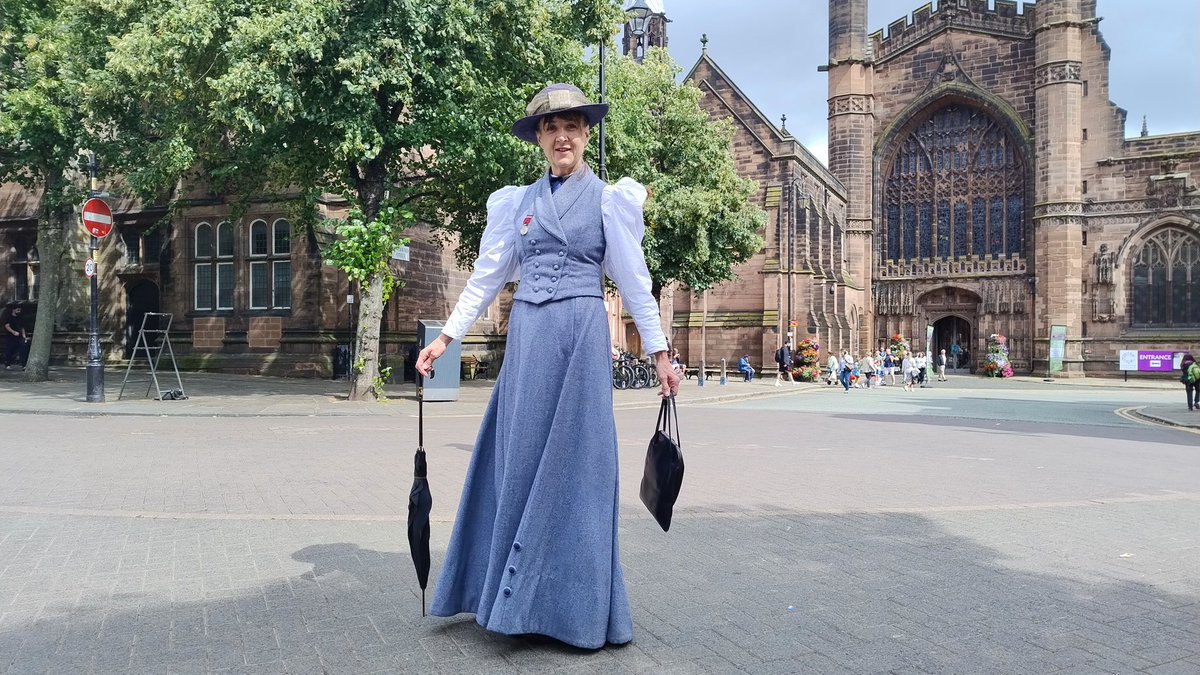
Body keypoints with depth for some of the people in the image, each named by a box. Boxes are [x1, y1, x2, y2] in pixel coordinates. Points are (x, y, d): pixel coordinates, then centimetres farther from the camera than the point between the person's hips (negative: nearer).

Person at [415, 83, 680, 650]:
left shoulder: (608, 199, 4)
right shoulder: (517, 202, 12)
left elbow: (634, 281, 3)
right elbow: (486, 277, 12)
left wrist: (659, 352, 0)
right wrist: (446, 337, 6)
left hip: (580, 337, -3)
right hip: (525, 338, 4)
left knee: (573, 465, -1)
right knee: (518, 460, 5)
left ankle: (577, 608, 11)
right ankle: (514, 596, 18)